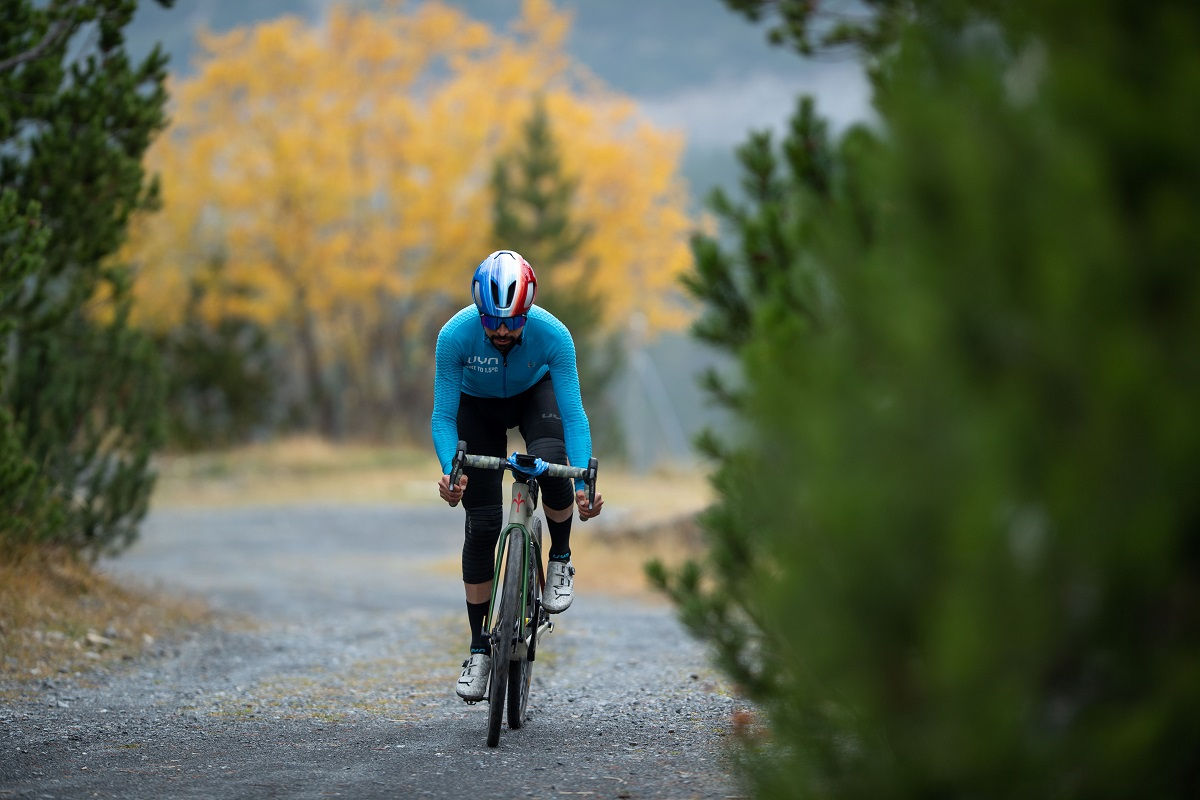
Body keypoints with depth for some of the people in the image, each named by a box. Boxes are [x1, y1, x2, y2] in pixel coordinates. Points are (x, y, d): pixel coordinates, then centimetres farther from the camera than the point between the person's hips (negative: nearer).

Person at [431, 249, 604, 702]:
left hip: (535, 395, 0)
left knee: (552, 462, -33)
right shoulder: (455, 335, -34)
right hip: (478, 406, 0)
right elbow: (443, 417, -28)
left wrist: (584, 486, -43)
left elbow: (574, 415, -32)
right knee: (482, 524, -7)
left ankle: (561, 560, -5)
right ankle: (480, 648, 4)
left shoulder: (553, 334, -34)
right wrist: (450, 471, -45)